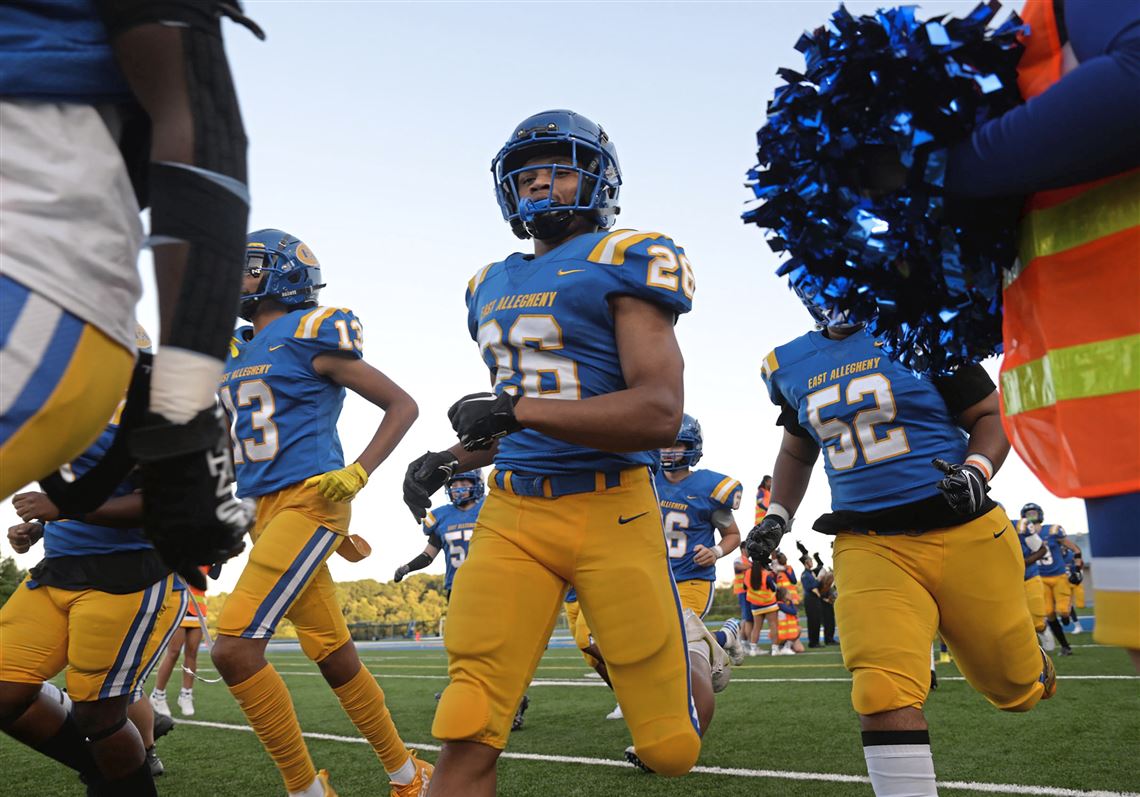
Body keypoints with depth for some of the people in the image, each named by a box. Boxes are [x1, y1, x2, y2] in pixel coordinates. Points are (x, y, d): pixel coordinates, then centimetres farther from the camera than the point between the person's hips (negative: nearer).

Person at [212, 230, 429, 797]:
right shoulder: (233, 352, 17)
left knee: (233, 648, -16)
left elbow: (402, 405, -4)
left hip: (309, 502, -8)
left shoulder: (311, 337, -6)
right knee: (335, 657, 11)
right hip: (265, 512, 8)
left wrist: (358, 473, -14)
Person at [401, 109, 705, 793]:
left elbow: (661, 414, -15)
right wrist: (449, 462, 11)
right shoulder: (493, 287, 19)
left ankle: (693, 654, 39)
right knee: (466, 738, -8)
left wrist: (519, 409, -21)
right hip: (513, 514, 5)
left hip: (612, 512, -4)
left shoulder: (626, 262, -3)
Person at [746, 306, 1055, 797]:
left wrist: (976, 471, -17)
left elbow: (990, 417, 2)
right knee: (885, 695, -20)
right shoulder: (790, 366, 10)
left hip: (961, 534, -1)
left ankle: (1032, 668, 49)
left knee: (1015, 686, 13)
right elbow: (797, 452, 24)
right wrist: (776, 516, 11)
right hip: (868, 547, 2)